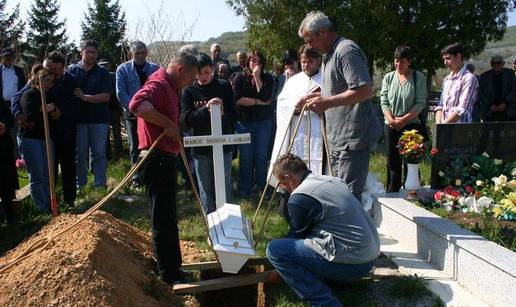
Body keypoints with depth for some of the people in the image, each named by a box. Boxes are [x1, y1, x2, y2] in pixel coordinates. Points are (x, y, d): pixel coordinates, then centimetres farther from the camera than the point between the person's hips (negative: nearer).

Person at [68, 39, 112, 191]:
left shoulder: (102, 73, 3)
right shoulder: (72, 70, 5)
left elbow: (106, 96, -6)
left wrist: (84, 97, -13)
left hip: (99, 119, -1)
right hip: (79, 118, 1)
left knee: (99, 154, 3)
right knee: (80, 154, 7)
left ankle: (100, 185, 10)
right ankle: (80, 185, 18)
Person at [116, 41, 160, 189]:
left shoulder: (155, 68, 7)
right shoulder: (123, 69, 3)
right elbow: (121, 93, -2)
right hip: (132, 114, 0)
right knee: (135, 147, 1)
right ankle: (137, 177, 7)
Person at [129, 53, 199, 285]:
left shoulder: (169, 87, 18)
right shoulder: (159, 84, -16)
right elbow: (137, 105, -35)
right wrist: (167, 123, -29)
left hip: (165, 160, 11)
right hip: (157, 160, -11)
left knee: (168, 219, 20)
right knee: (163, 221, -2)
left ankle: (173, 268, 33)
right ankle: (168, 277, 8)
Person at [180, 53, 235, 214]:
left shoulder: (224, 86, 0)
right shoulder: (189, 91, -1)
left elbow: (234, 114, 4)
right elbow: (186, 120, -8)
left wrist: (223, 113, -18)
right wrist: (206, 108, -21)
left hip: (224, 146, 0)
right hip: (200, 148, 0)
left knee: (225, 188, 7)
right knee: (206, 190, 9)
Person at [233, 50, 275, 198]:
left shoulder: (267, 79, 5)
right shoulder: (240, 78, 3)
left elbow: (265, 97, -12)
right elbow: (238, 100, -10)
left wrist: (257, 77, -11)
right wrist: (258, 102, -11)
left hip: (263, 122, 1)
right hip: (244, 122, 0)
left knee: (261, 157, 4)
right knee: (245, 158, 2)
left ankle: (262, 189, 16)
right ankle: (244, 191, 12)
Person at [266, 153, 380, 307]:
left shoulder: (299, 198, -12)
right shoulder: (332, 180, 13)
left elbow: (296, 235, 3)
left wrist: (281, 270, 22)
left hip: (351, 263, -9)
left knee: (275, 249, -11)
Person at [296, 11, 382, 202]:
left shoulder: (346, 50, -15)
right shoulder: (330, 54, 17)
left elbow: (365, 91, -24)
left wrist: (327, 102, -23)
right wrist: (317, 96, 14)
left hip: (353, 137, -10)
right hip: (339, 138, 10)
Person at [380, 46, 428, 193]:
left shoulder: (419, 77, -1)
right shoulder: (388, 77, 8)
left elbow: (421, 103, -6)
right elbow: (384, 101, 3)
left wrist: (404, 119, -15)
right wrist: (391, 119, -12)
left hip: (412, 125, -3)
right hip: (391, 127, 3)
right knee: (393, 162, 8)